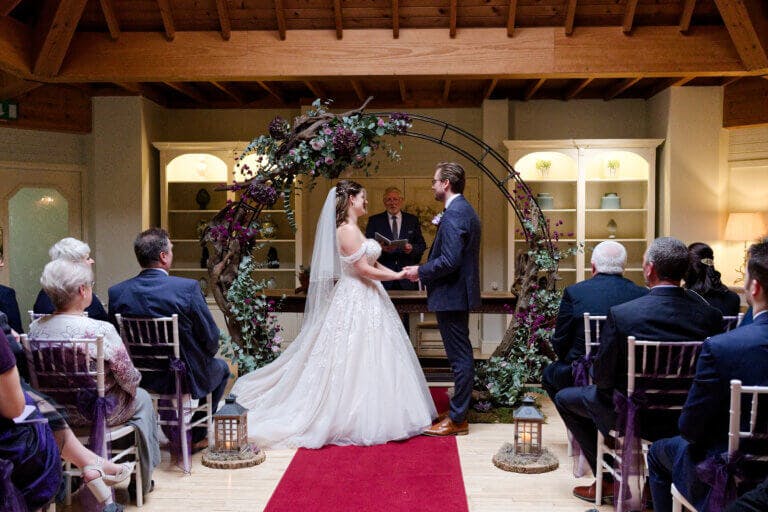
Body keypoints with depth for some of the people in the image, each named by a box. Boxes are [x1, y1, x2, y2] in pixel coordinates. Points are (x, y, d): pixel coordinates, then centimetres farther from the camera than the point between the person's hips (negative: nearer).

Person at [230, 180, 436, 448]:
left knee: (364, 360, 13)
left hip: (364, 299, 10)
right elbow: (364, 270, -20)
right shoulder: (347, 229, -16)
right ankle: (354, 419, 5)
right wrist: (396, 276, -9)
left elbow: (371, 263, 15)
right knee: (357, 358, -4)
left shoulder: (353, 229, 15)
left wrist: (398, 273, 4)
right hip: (357, 302, -10)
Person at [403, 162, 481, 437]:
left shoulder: (453, 215, -19)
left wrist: (420, 271, -12)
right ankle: (459, 411, 27)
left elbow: (449, 260, -26)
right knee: (462, 355, 16)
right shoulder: (466, 210, 13)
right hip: (461, 292, 11)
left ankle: (457, 420, 5)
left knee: (460, 357, -3)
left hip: (451, 295, -11)